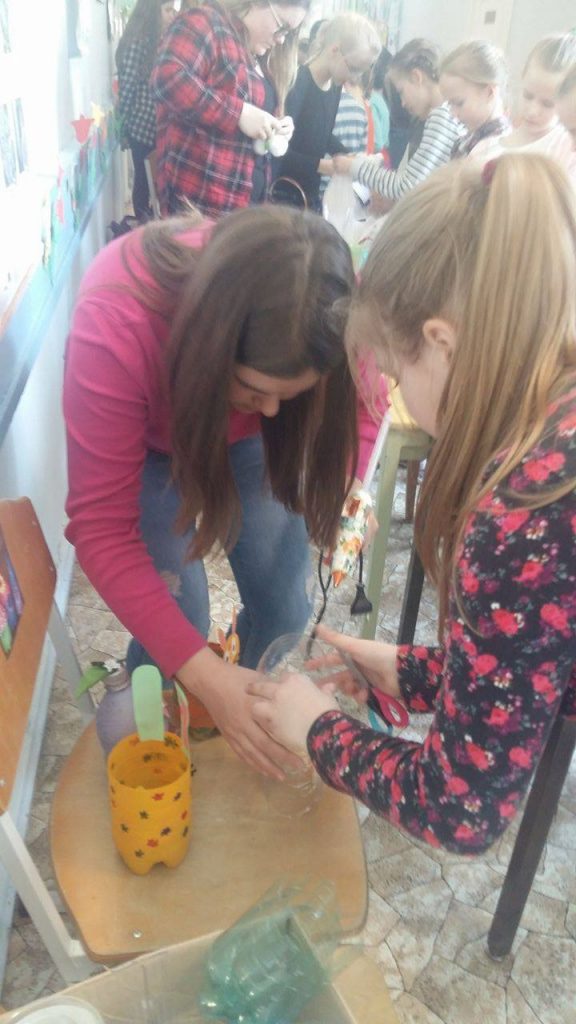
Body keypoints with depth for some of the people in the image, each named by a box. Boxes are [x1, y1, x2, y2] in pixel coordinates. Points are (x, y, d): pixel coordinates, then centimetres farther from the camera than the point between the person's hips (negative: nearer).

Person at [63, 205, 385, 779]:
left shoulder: (324, 311, -33)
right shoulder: (114, 328, -41)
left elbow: (359, 408, -11)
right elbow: (101, 526, -35)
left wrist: (342, 501, -32)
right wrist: (203, 674, -41)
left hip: (248, 438, 3)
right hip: (147, 440, -2)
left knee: (284, 607, 0)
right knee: (174, 622, -8)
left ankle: (265, 735, 31)